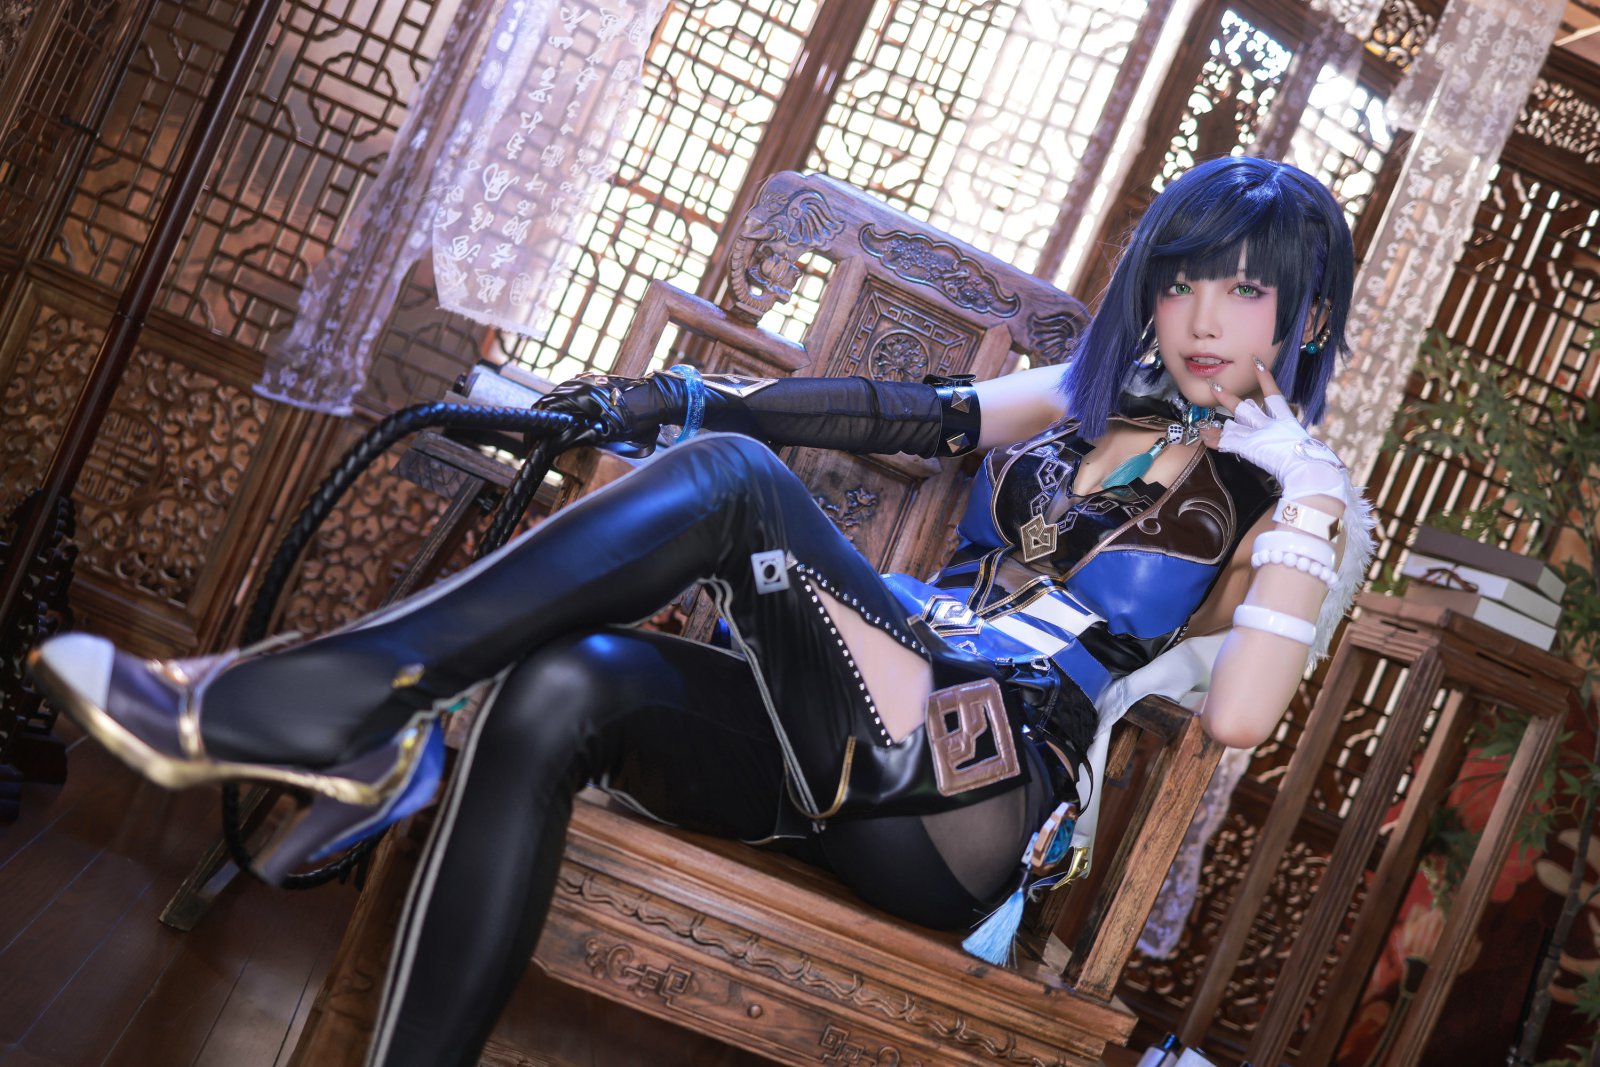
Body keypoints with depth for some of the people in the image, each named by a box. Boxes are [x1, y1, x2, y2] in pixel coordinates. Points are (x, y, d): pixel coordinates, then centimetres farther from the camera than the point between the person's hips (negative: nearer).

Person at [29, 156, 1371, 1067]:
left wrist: (1291, 494, -9)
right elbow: (916, 414, 21)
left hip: (981, 805, -6)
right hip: (866, 749, 6)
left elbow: (1238, 715, -10)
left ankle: (315, 701, -29)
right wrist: (690, 395, 16)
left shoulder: (1294, 490, 6)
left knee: (730, 481, -24)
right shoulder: (1092, 394, 24)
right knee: (563, 691, -23)